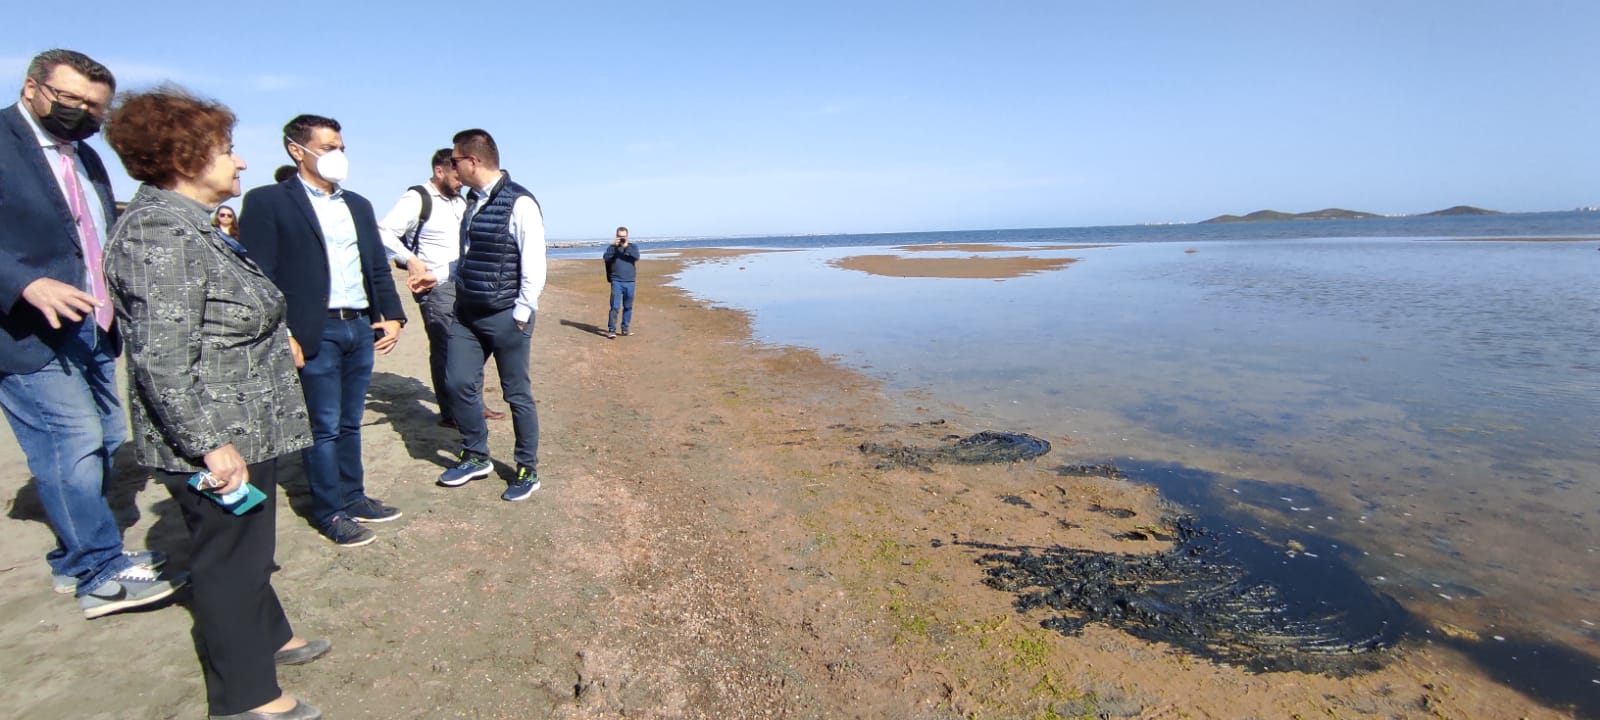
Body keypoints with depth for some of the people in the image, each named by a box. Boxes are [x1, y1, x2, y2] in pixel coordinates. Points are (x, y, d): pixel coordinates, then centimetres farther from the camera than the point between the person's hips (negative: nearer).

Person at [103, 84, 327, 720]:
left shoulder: (189, 224, 11)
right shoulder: (158, 230, -20)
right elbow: (162, 358, -25)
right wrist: (210, 443, -24)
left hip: (244, 430, 10)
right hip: (218, 441, -10)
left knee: (247, 547, 23)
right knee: (229, 557, 4)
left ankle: (266, 636, 42)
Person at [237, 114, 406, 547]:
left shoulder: (358, 205, 16)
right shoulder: (268, 201, -3)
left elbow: (378, 268, 18)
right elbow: (259, 276, -9)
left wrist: (392, 315, 7)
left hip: (362, 327, 6)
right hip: (316, 333, -6)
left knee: (350, 423, 15)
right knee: (324, 428, 3)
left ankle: (353, 497, 27)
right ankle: (329, 513, 16)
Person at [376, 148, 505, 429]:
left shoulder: (460, 201, 13)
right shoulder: (416, 199, -11)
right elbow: (384, 233, -20)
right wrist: (410, 260, -30)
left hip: (463, 284, 8)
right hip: (436, 287, -8)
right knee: (445, 348, -3)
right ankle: (450, 413, 7)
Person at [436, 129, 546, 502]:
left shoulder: (519, 204, -14)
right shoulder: (474, 203, 11)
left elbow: (534, 265, -16)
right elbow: (468, 258, 18)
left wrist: (521, 314, -15)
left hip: (506, 317, -8)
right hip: (467, 313, 8)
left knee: (517, 394, 3)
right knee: (458, 383, 10)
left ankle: (527, 471, 18)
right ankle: (476, 457, 29)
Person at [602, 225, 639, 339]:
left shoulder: (633, 247, 9)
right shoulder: (612, 247, 8)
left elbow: (637, 257, -11)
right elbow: (606, 258, -10)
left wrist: (626, 247, -19)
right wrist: (614, 246, -15)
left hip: (630, 282, 2)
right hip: (616, 281, -2)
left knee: (628, 307, 8)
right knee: (615, 306, -10)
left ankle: (625, 329, 19)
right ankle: (611, 330, -9)